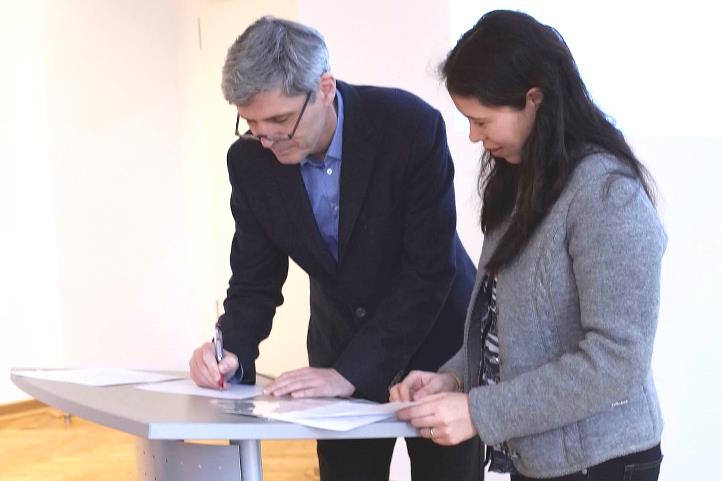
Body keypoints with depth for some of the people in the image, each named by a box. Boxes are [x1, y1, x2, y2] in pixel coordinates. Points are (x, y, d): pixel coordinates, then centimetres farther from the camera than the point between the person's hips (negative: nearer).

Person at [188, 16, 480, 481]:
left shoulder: (413, 126, -25)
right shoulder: (250, 159, -11)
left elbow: (428, 271, -26)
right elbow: (255, 280, -3)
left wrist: (350, 372, -31)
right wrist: (232, 351, -23)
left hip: (437, 343, -3)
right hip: (340, 347, 4)